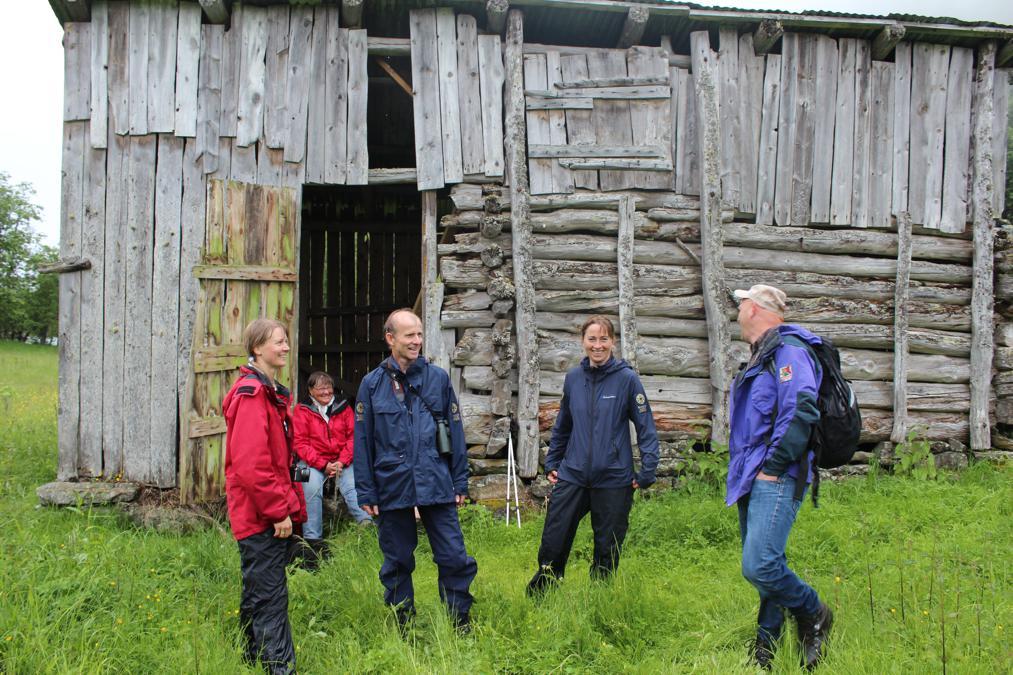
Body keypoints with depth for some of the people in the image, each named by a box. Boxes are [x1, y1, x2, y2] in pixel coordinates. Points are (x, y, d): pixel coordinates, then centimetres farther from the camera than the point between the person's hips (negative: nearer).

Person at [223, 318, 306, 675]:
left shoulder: (271, 392, 16)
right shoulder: (251, 394, -15)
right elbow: (250, 464, -23)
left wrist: (292, 504, 15)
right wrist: (279, 511, -19)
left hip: (271, 514, 10)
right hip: (261, 516, -10)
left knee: (259, 592, 19)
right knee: (270, 595, -7)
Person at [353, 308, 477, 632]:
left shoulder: (438, 378, 3)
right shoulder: (372, 384, 1)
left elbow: (455, 431, 6)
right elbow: (362, 441, 2)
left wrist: (460, 482, 4)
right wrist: (366, 492, -1)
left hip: (436, 485, 0)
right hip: (392, 487, 0)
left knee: (454, 556, 2)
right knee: (397, 562, 13)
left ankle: (461, 621, 21)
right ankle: (404, 624, 30)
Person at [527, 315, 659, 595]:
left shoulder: (627, 378, -7)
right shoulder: (573, 377, 5)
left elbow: (646, 427, -6)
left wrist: (647, 472, -11)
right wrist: (551, 463, 15)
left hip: (613, 479, -3)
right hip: (572, 476, 3)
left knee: (607, 551, 10)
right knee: (552, 545, 6)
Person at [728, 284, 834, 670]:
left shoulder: (788, 349, -10)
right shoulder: (761, 356, 21)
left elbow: (800, 412, -23)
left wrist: (774, 466, -20)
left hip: (775, 479, -10)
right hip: (753, 479, 10)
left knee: (759, 566, -17)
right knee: (762, 565, 12)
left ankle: (814, 615, 7)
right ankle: (767, 647, 21)